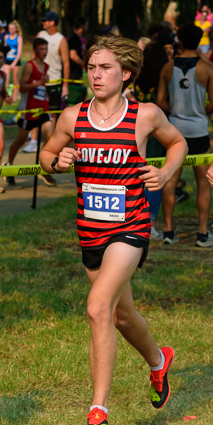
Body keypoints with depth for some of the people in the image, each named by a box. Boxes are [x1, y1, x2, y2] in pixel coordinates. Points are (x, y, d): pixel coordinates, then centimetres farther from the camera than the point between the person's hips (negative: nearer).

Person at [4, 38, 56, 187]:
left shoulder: (45, 67, 9)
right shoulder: (29, 66, -12)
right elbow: (22, 88, -19)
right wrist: (38, 83, -27)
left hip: (43, 107, 6)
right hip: (28, 108, -6)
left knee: (50, 137, -9)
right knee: (21, 140, 6)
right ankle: (9, 165, 28)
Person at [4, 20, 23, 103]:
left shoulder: (19, 38, -7)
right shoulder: (6, 37, 5)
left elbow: (19, 52, -13)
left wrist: (14, 63, -21)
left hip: (16, 61, -3)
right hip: (7, 60, 3)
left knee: (15, 81, 6)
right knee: (6, 79, -11)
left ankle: (14, 98, 14)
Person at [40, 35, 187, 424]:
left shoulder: (145, 115, -6)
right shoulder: (72, 117, -2)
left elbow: (177, 142, 13)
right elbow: (46, 154, 14)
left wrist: (165, 173, -5)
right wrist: (57, 162, -9)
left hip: (130, 230, -4)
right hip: (90, 232, 4)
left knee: (98, 309, -22)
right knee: (122, 316, 20)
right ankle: (158, 361, 52)